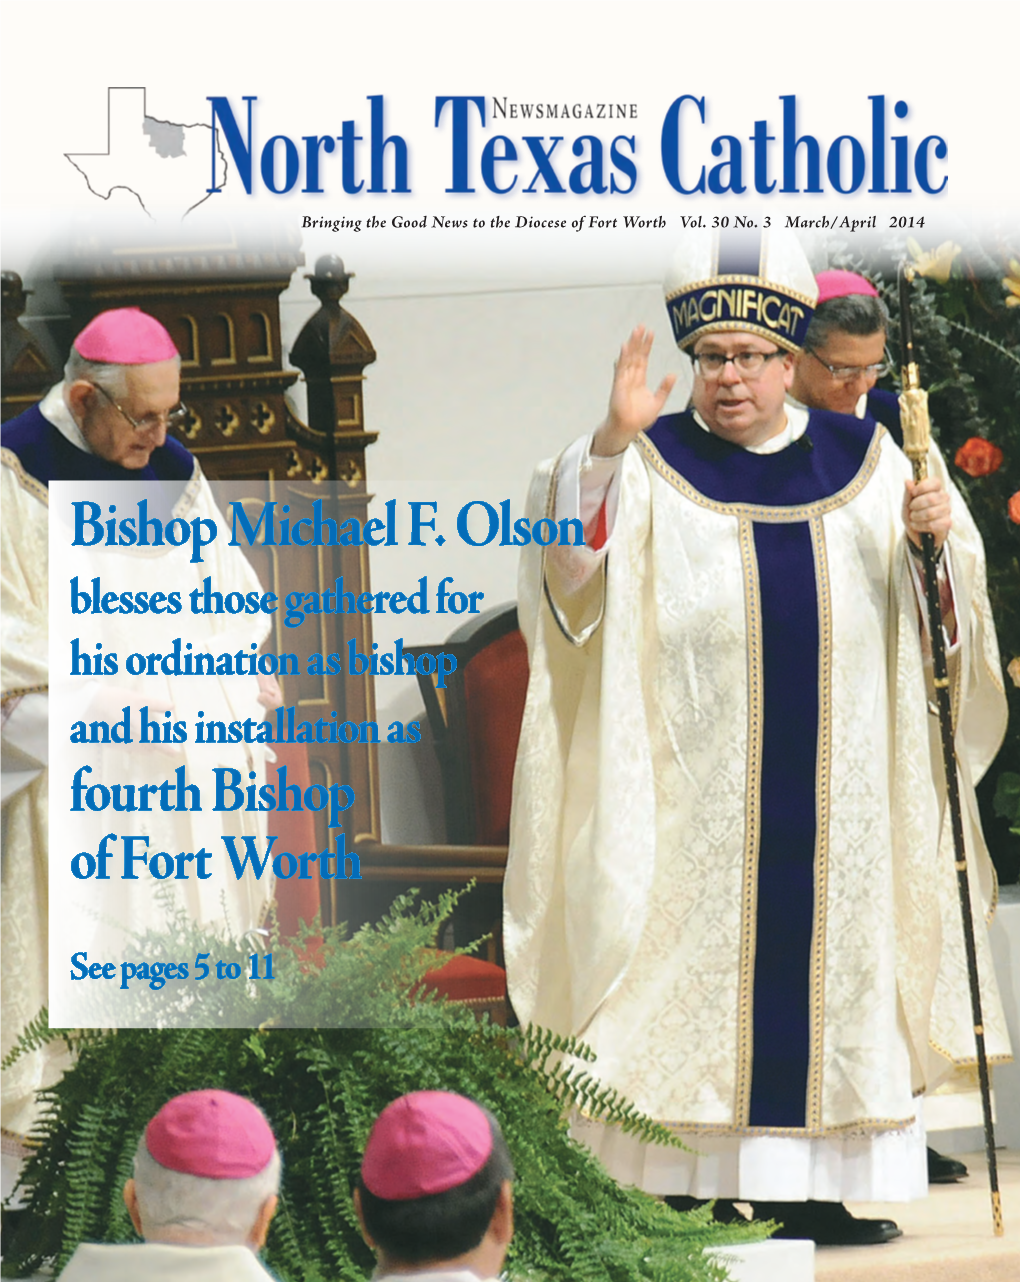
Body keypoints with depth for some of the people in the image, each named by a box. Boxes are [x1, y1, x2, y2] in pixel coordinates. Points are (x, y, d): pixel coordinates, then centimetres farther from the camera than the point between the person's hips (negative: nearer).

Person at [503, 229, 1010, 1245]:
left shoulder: (864, 461, 9)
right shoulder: (653, 465, 1)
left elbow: (928, 615, 10)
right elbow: (571, 552, -16)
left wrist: (933, 540, -11)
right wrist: (609, 440, -30)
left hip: (835, 790, 3)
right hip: (695, 783, -2)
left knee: (828, 966, 4)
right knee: (699, 959, -2)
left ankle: (820, 1188, 12)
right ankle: (690, 1186, 5)